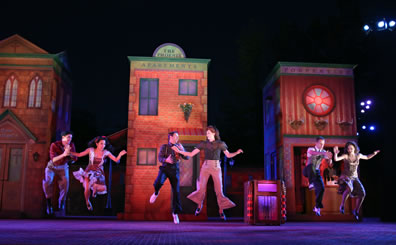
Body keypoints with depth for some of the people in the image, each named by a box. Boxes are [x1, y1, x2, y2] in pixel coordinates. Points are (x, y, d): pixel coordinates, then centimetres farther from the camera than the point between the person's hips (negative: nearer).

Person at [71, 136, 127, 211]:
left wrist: (120, 155, -31)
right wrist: (69, 152, -13)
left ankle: (94, 189, 30)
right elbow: (79, 155, -5)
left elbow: (116, 160, -13)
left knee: (97, 189, -11)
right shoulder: (91, 150, -12)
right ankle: (87, 202, 24)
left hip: (99, 173, 1)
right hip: (89, 171, -1)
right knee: (87, 189, -11)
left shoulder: (106, 152, -11)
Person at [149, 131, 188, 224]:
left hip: (174, 170, 2)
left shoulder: (178, 147, 13)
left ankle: (175, 213, 7)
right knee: (158, 183, -31)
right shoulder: (164, 146, 4)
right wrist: (166, 160, -29)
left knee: (176, 191, -8)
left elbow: (186, 157, 5)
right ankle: (156, 193, 6)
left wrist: (182, 149, -12)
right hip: (165, 168, -2)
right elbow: (160, 158, -7)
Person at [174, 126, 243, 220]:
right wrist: (179, 151, -4)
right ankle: (199, 205, 18)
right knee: (201, 189, -10)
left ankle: (221, 211, 13)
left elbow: (228, 155, 11)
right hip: (206, 167, 1)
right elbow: (191, 154, 4)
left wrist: (237, 152, -7)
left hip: (216, 168, 0)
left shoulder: (220, 144, 4)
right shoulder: (203, 144, 4)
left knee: (219, 190, -4)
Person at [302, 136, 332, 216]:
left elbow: (330, 164, 0)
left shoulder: (324, 152, 5)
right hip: (308, 171, -4)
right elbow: (313, 153, -34)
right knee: (311, 165, -38)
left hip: (316, 172, 4)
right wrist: (324, 153, -52)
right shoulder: (310, 149, -7)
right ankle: (311, 183, -43)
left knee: (321, 188, -13)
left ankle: (317, 207, 2)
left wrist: (329, 158, -24)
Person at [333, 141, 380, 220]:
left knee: (362, 194, -13)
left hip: (354, 178, 5)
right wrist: (335, 153, -48)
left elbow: (367, 157, 19)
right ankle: (342, 205, -19)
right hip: (345, 177, -5)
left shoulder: (358, 155, 1)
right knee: (349, 188, -37)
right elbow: (336, 159, -28)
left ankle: (356, 211, 8)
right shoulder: (345, 155, -13)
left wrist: (374, 153, 3)